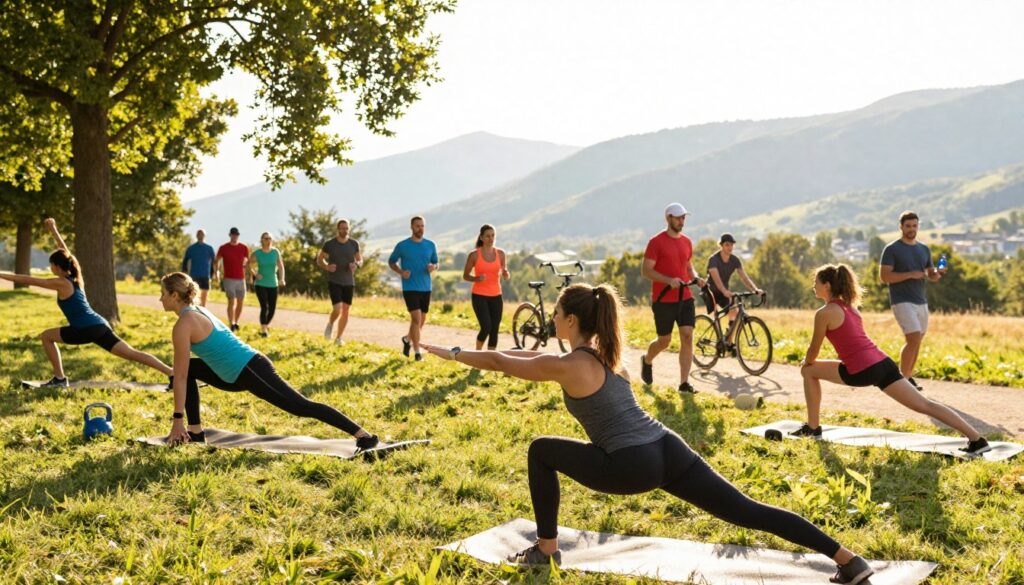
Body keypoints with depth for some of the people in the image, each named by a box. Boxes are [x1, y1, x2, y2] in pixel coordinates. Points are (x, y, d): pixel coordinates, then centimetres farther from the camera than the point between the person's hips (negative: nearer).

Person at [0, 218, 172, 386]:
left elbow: (28, 280, -3)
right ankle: (174, 374, -12)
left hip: (86, 330, -7)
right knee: (132, 353, 1)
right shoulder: (75, 277, 15)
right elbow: (64, 252, 28)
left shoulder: (61, 284, -5)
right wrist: (53, 230, 34)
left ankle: (59, 379, 12)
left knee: (46, 336, 12)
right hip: (100, 326, 8)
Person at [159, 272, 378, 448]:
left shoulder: (183, 325, -11)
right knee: (190, 368, 17)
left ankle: (364, 435, -11)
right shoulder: (198, 311, 18)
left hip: (250, 372, -10)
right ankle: (195, 431, 17)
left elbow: (181, 377, -10)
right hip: (248, 366, 10)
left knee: (301, 406, -10)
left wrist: (178, 420, -6)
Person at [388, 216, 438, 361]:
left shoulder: (430, 245, 4)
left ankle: (407, 340, 39)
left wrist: (433, 267, -10)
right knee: (416, 318, -14)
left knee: (422, 320, 13)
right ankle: (417, 351, -6)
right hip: (410, 288, -4)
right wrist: (401, 271, -11)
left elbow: (436, 263, 15)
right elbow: (391, 262, 8)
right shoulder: (402, 245, -4)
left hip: (425, 288, 4)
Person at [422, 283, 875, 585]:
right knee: (746, 511, 4)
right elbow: (530, 355, 35)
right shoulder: (605, 353, 18)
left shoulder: (567, 366, -5)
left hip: (633, 467, -7)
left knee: (542, 452, 11)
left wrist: (451, 354, 19)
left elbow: (500, 363, 4)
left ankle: (546, 549, 20)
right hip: (669, 452, 7)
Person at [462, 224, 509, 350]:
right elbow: (465, 276, 1)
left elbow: (506, 277, 10)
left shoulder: (500, 253, 5)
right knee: (486, 327, -15)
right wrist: (476, 278, -19)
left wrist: (505, 272, -14)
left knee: (494, 330, 1)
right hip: (479, 296, -4)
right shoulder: (474, 254, -5)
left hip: (496, 296, 4)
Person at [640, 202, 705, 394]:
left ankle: (684, 382, -3)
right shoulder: (656, 242, -9)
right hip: (664, 300, -5)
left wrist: (696, 277, 0)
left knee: (687, 337, -6)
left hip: (685, 298, 5)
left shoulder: (687, 242, 10)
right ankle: (647, 361, 38)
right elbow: (647, 271, -11)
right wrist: (669, 280, -24)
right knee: (664, 341, 6)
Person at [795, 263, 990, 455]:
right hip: (882, 363, 8)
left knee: (808, 371, 13)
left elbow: (813, 352, 4)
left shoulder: (824, 313, -3)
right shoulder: (850, 307, 23)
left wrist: (805, 362, 27)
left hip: (863, 371, -8)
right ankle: (977, 439, -5)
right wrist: (809, 361, 38)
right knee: (924, 405, 3)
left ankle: (812, 427, 18)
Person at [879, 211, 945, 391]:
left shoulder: (924, 249, 13)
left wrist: (938, 273, -7)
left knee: (917, 341, 9)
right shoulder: (891, 249, -6)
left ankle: (908, 377, 20)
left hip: (921, 302, 7)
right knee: (914, 339, -16)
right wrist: (910, 275, -20)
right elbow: (884, 276, -13)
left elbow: (931, 276, 17)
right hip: (902, 302, -7)